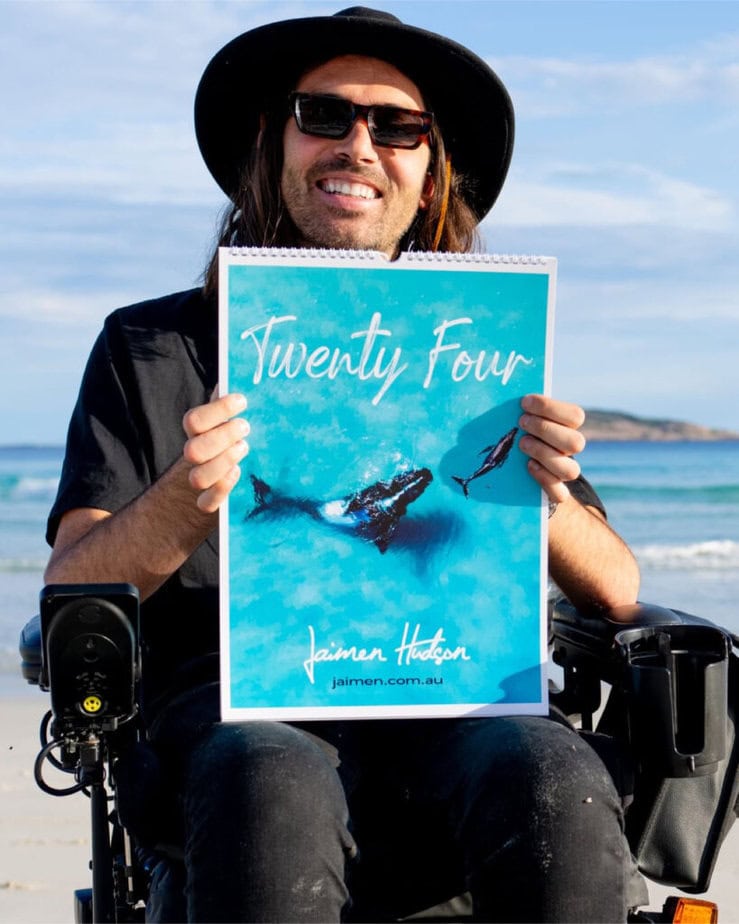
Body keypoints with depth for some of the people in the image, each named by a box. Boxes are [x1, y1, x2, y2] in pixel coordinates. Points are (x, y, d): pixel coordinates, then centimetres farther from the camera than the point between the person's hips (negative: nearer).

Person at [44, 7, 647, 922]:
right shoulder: (150, 349, 18)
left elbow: (615, 590, 14)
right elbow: (69, 591, 5)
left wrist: (544, 500, -9)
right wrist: (182, 505, -16)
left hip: (452, 698, 2)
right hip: (244, 705, -1)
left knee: (556, 782, -34)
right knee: (275, 796, -38)